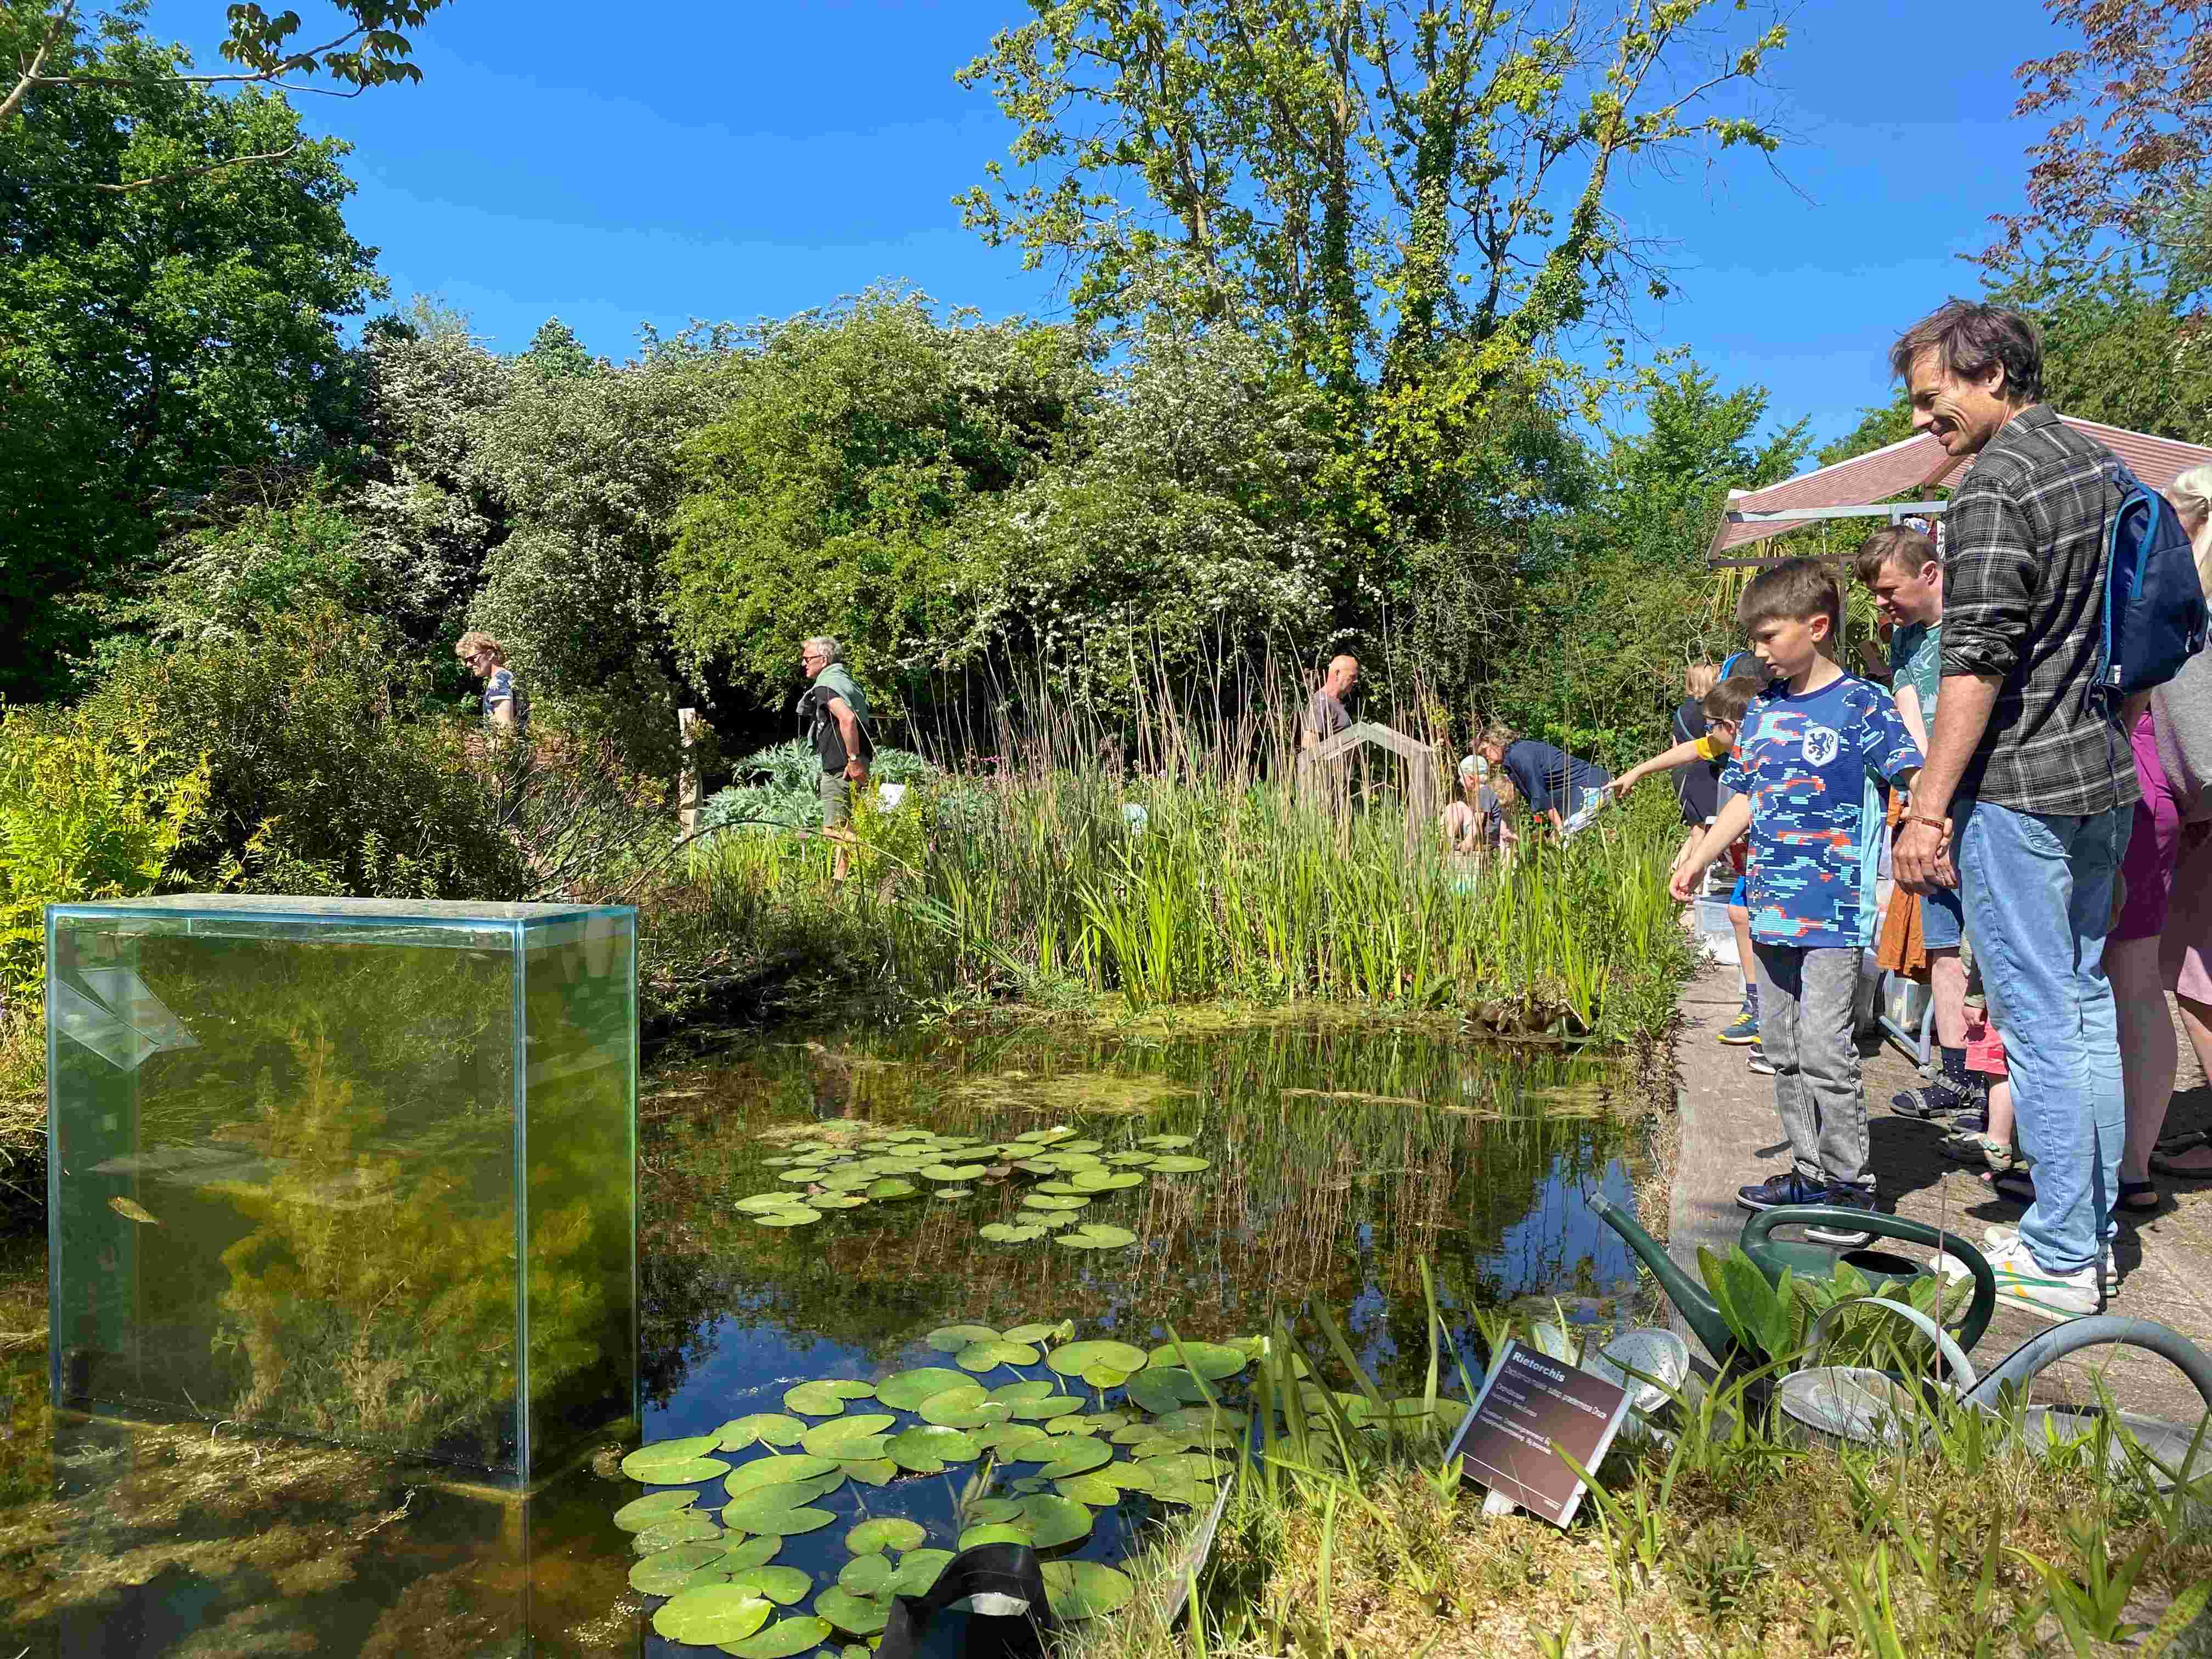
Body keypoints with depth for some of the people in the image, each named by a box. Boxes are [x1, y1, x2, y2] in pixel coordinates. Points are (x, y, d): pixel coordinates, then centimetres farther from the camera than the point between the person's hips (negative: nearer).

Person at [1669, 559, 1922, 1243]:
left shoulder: (1862, 705, -7)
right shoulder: (1761, 710, 12)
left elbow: (1920, 783, -11)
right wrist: (1696, 863, 20)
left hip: (1835, 910, -7)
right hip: (1771, 908, 7)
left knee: (1824, 1051, -9)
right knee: (1782, 1050, 13)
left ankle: (1851, 1183, 5)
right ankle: (1811, 1170, 25)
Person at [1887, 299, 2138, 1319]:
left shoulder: (1994, 482, -14)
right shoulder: (2103, 465, 14)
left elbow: (1976, 662, -20)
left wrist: (1928, 809, -18)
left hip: (2016, 788, -9)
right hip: (2105, 779, 9)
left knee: (2037, 1020, -2)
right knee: (2087, 1003, 15)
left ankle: (2058, 1262, 6)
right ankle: (2092, 1227, 26)